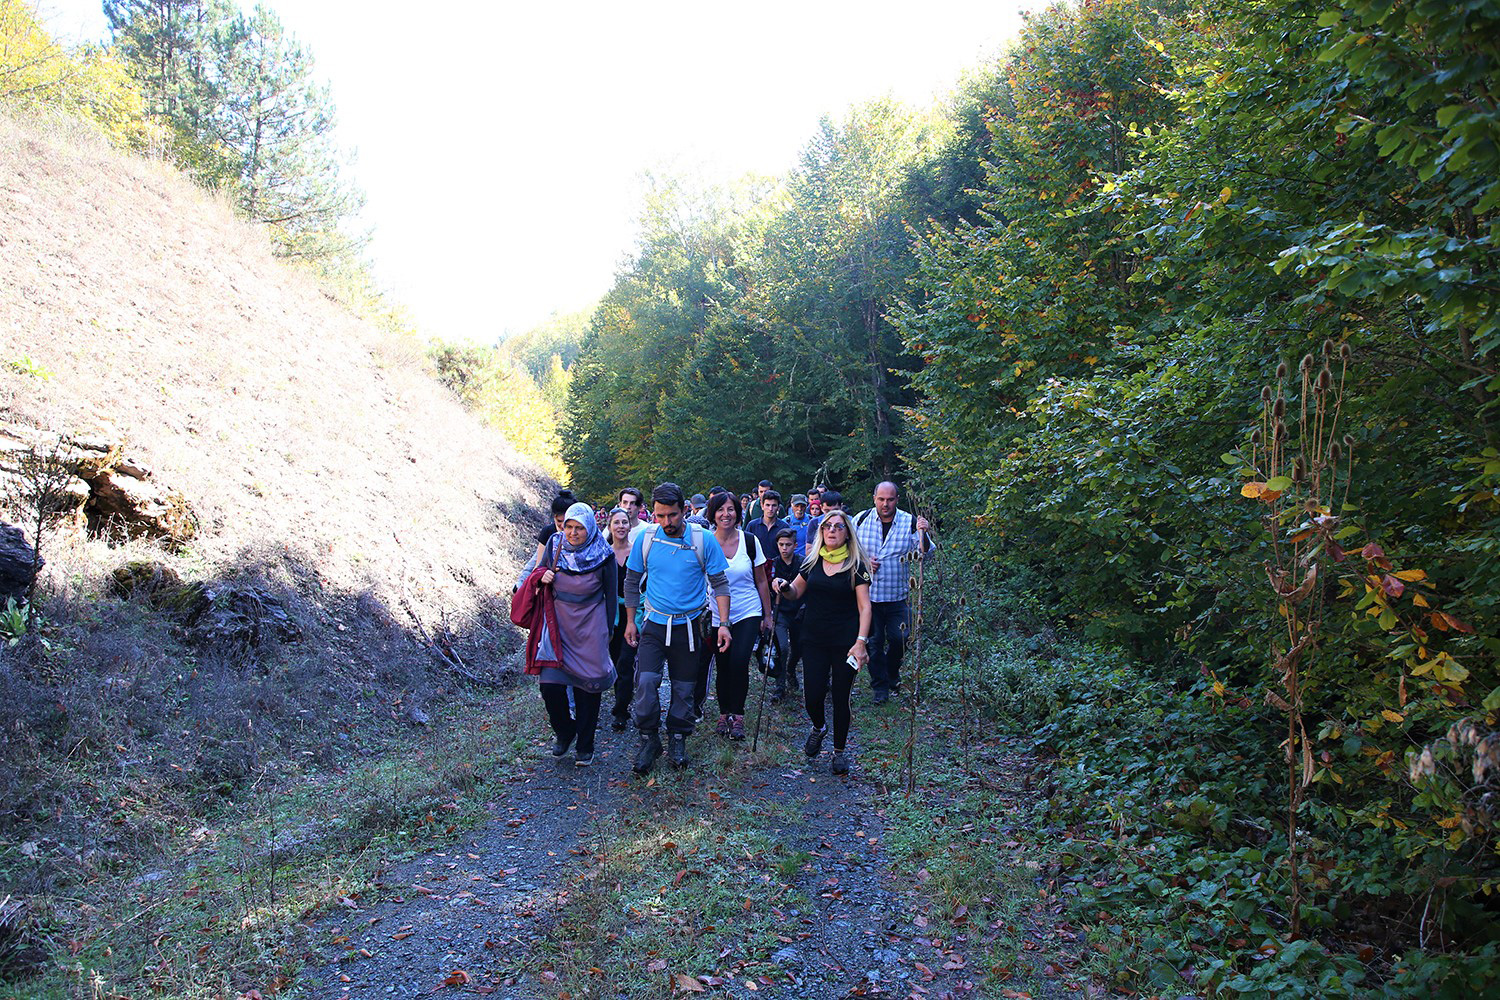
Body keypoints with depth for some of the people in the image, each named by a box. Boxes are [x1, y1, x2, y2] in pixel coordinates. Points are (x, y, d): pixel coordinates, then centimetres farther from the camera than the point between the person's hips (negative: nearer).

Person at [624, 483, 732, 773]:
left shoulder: (703, 540, -8)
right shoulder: (645, 539, -4)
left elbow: (720, 584, -2)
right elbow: (632, 581, 8)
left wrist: (723, 624, -8)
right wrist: (630, 622, 9)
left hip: (689, 626, 0)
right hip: (655, 624, 0)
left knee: (684, 687, 7)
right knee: (646, 680, -13)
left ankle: (678, 740, 27)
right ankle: (649, 740, 6)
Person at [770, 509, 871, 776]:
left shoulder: (856, 566, -4)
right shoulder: (813, 561, 6)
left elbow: (864, 606, -7)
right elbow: (796, 592, 17)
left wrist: (861, 641, -17)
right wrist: (783, 587, -7)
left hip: (845, 641, -2)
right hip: (814, 639, 3)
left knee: (840, 698, 3)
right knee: (812, 695, -2)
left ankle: (840, 751, 23)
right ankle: (818, 727, 32)